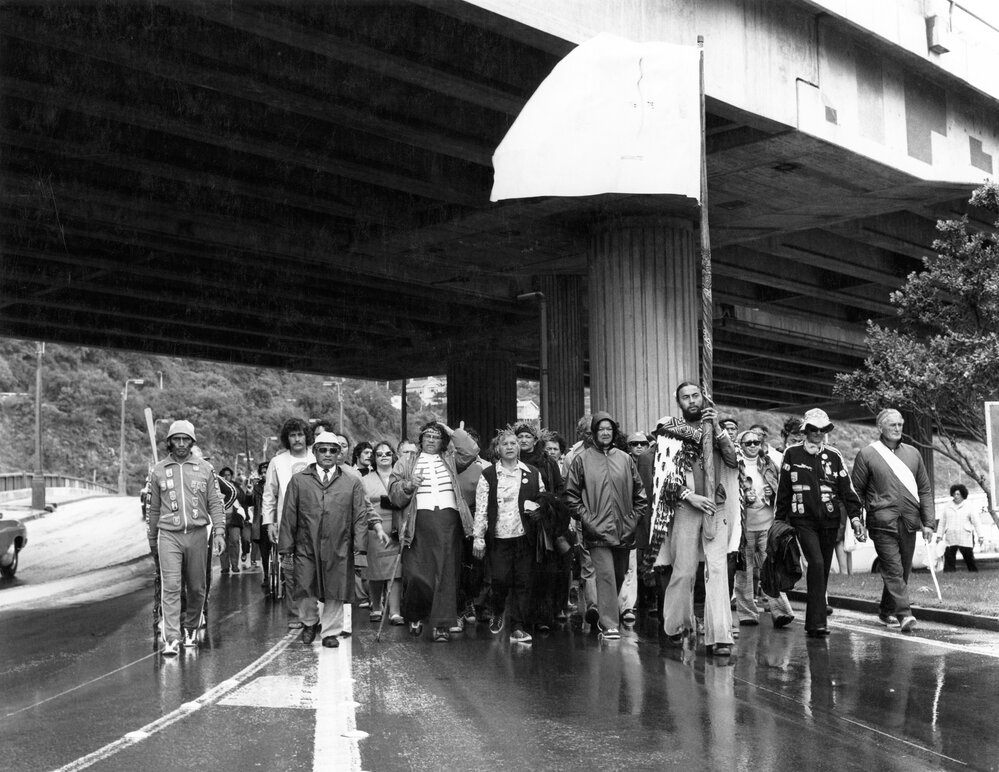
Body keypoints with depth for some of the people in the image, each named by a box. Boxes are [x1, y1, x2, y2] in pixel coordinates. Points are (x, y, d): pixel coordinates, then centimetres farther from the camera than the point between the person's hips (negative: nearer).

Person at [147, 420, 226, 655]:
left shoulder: (205, 469, 6)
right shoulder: (158, 471, 7)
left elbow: (215, 504, 6)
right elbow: (153, 508, 14)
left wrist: (219, 532, -5)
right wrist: (152, 540, 17)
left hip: (197, 534, 1)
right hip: (168, 535, -1)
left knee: (196, 587, 8)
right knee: (171, 587, -11)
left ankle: (191, 628, 28)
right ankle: (171, 638, -12)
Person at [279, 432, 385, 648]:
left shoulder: (353, 482, 8)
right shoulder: (298, 480, 8)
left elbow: (360, 515, 4)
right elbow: (289, 516, 6)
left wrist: (359, 545, -6)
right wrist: (286, 546, 0)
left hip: (339, 548, 0)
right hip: (306, 547, 0)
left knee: (335, 592, 2)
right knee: (305, 590, 1)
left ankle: (331, 632, 16)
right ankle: (309, 623, 27)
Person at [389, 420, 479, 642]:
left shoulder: (450, 459, 21)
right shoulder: (406, 463, 18)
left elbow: (471, 451, 5)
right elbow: (394, 495, 10)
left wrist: (453, 433, 8)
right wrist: (408, 485, -9)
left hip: (448, 521, 1)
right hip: (419, 521, -1)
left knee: (446, 574, -4)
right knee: (415, 574, -8)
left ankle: (441, 624, -1)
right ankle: (414, 617, 16)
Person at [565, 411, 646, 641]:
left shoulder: (625, 459, 8)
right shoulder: (582, 460, 1)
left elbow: (639, 492, 13)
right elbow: (572, 494, 1)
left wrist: (634, 517, 4)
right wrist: (585, 518, -6)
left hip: (624, 530, 4)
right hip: (597, 530, -4)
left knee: (619, 576, 12)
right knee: (605, 575, -13)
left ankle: (604, 616, 31)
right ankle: (609, 625, -13)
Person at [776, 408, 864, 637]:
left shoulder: (834, 456, 8)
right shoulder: (792, 454, 3)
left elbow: (847, 489, 7)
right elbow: (782, 490, 7)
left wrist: (855, 517, -4)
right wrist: (779, 522, 7)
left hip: (829, 521, 3)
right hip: (803, 520, -3)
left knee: (823, 570, 6)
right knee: (816, 563, -20)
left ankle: (813, 622, 18)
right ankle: (818, 622, -21)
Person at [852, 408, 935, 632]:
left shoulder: (912, 453, 13)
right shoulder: (867, 454, 0)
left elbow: (925, 490, 14)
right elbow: (856, 491, 1)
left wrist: (928, 522, 6)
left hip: (909, 523, 5)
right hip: (882, 522, -5)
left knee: (903, 570, 11)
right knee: (893, 569, -12)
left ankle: (886, 611, 26)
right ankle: (904, 615, -16)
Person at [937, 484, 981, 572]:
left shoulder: (968, 507, 8)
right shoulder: (947, 508, 15)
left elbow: (975, 522, 6)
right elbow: (942, 523, 16)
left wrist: (980, 536, 2)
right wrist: (939, 535, 9)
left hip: (965, 539, -2)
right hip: (950, 539, 2)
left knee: (969, 558, -3)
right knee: (949, 559, -6)